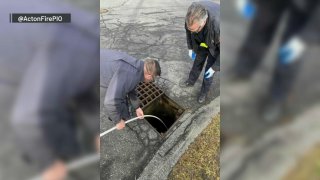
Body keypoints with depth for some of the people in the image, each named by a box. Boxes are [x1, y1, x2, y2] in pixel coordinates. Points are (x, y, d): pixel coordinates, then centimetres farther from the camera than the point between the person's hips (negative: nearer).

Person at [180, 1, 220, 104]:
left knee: (209, 71, 6)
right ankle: (190, 81, 45)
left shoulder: (218, 25, -48)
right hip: (201, 43, 4)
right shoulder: (192, 16, -33)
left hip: (215, 47, -4)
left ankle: (204, 92, 31)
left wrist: (215, 68, -19)